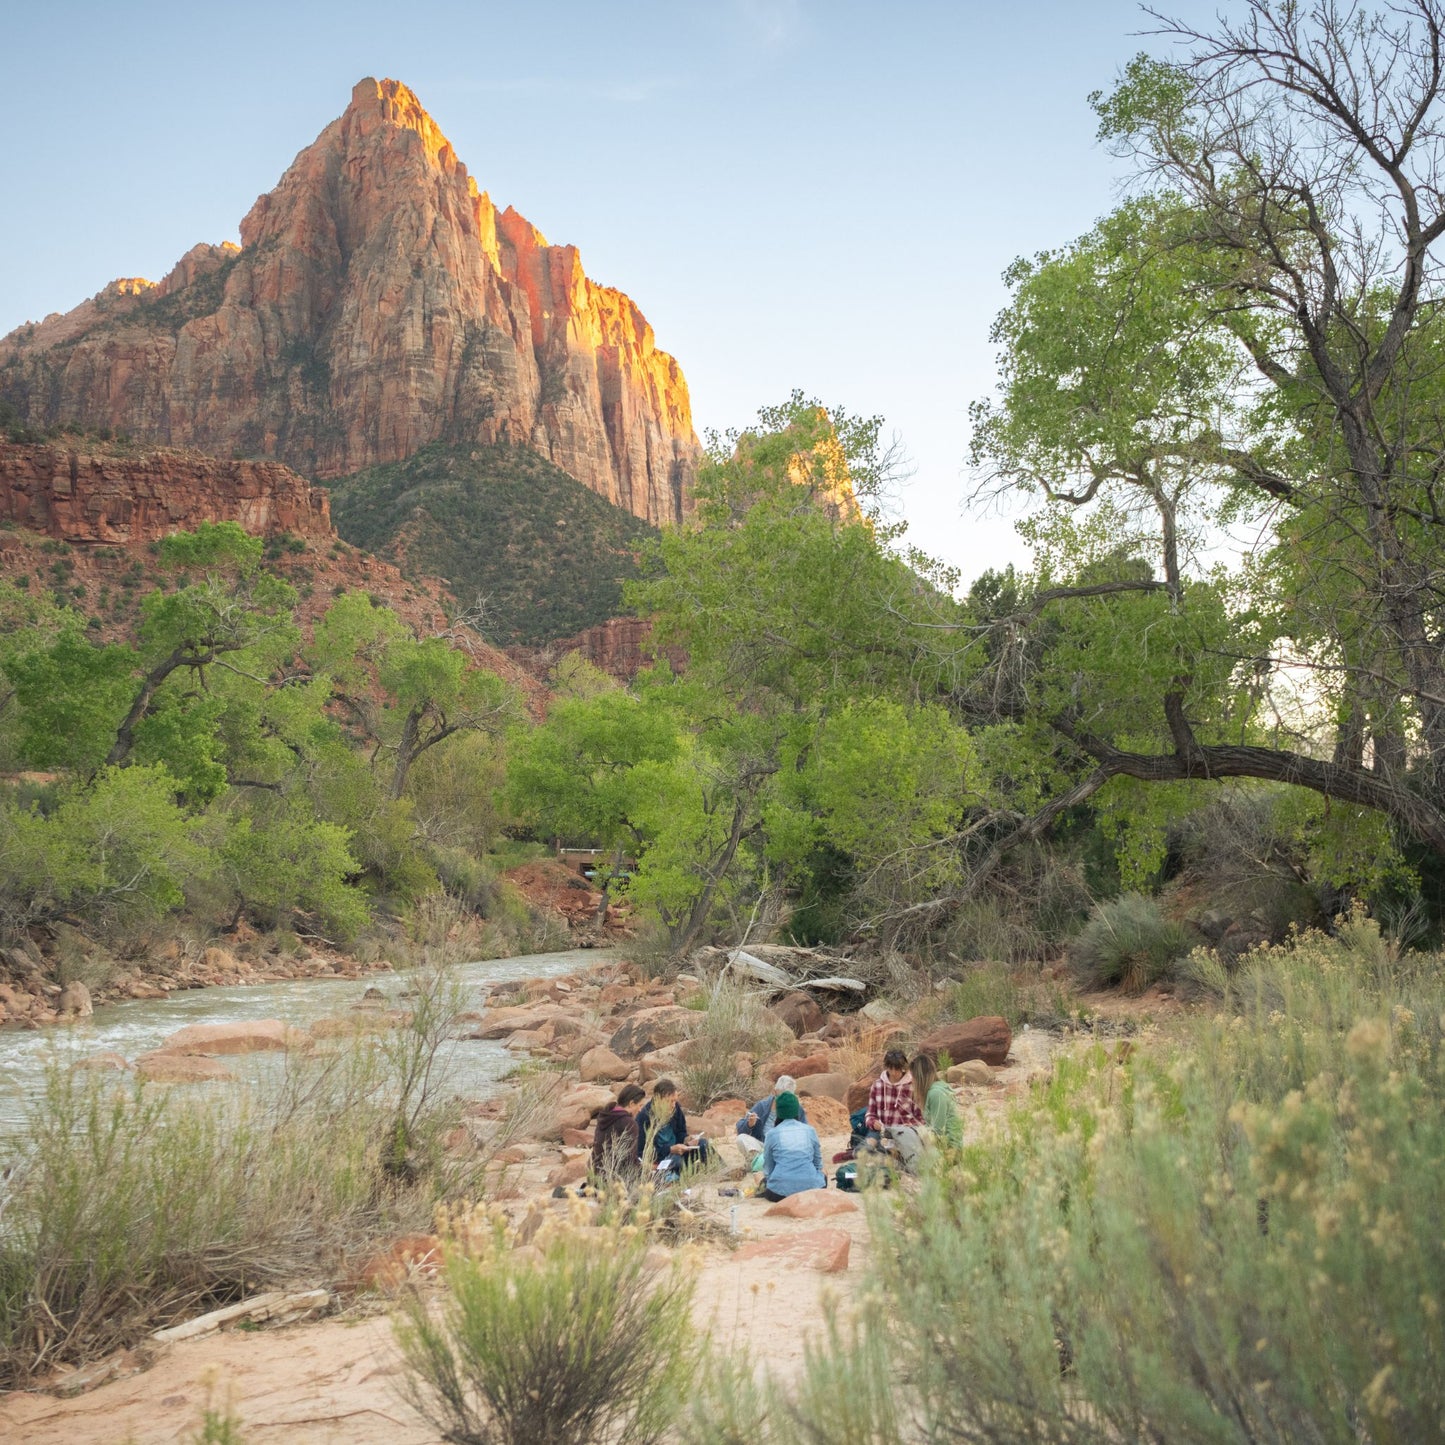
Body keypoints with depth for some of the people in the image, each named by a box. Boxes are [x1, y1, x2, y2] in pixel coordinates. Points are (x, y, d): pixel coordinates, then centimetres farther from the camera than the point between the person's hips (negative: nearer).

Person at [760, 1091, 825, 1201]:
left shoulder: (772, 1133, 3)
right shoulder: (810, 1130, 7)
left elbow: (768, 1166, 13)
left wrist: (767, 1176, 33)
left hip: (780, 1191, 0)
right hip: (810, 1186, 0)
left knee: (764, 1182, 34)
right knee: (823, 1177, 34)